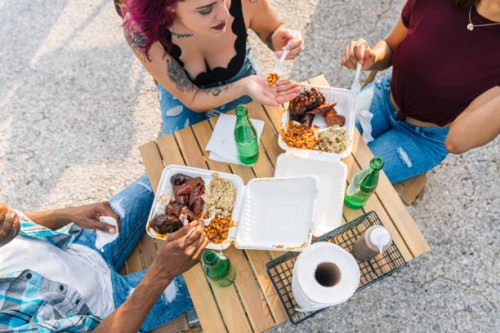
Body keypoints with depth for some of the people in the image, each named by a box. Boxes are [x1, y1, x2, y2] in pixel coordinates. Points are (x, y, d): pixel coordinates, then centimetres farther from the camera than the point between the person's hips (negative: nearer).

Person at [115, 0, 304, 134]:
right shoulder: (140, 29, -37)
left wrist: (280, 40, -34)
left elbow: (271, 30, -10)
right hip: (184, 93, -1)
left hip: (240, 79, 2)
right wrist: (244, 87, -44)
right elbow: (192, 99, -27)